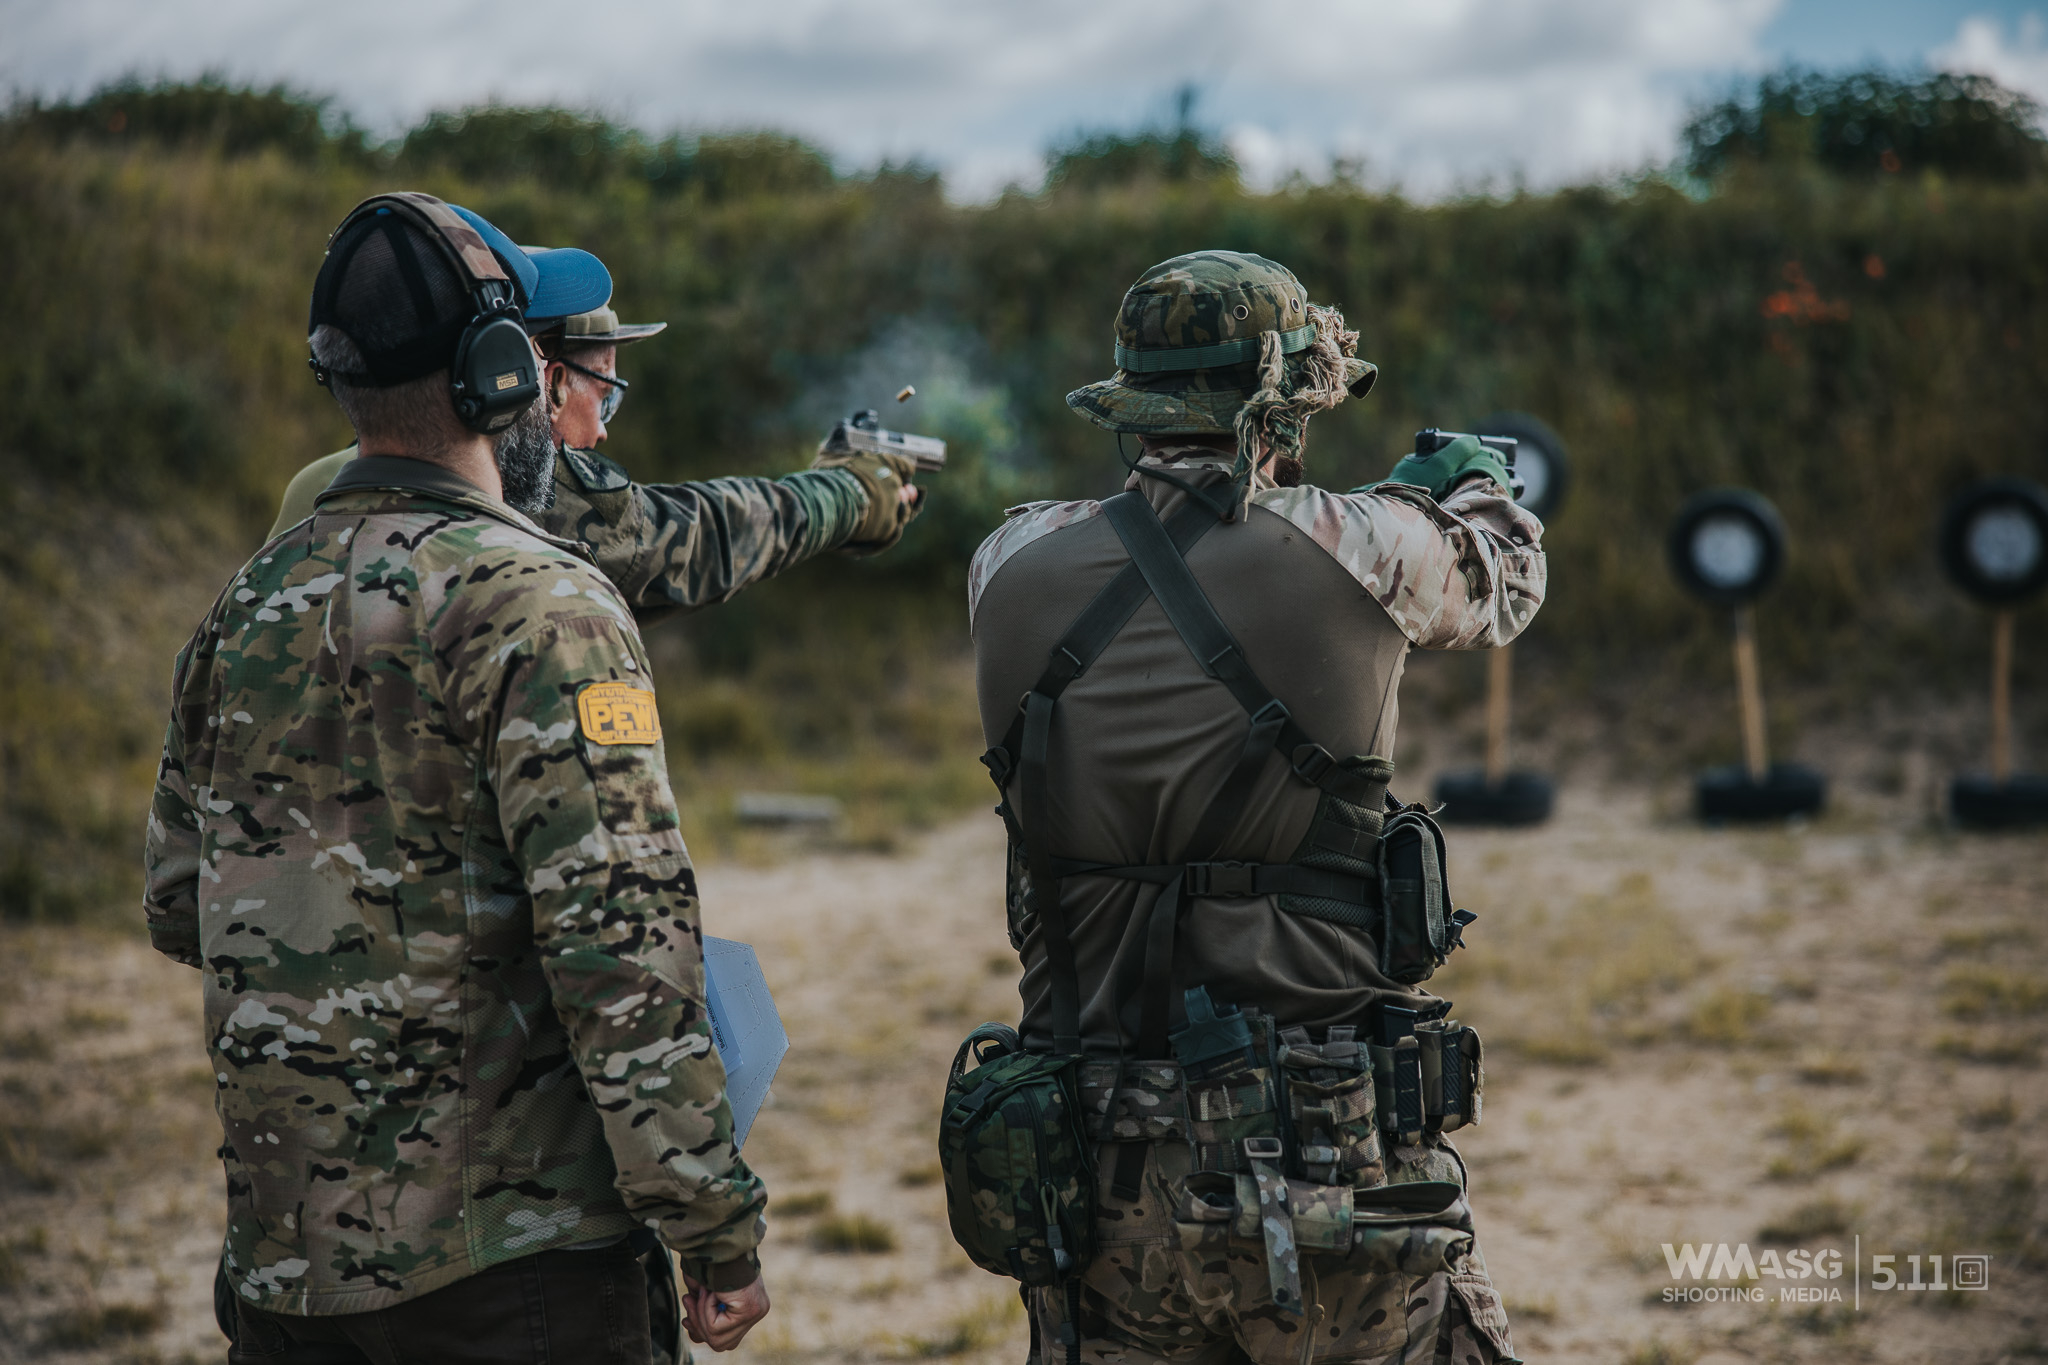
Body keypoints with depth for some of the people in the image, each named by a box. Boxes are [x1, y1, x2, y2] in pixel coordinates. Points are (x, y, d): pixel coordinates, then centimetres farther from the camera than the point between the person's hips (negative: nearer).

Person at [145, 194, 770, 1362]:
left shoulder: (247, 605, 8)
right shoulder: (536, 603, -15)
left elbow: (177, 907, 16)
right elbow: (619, 943, -20)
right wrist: (720, 1228, -14)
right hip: (500, 1255, -7)